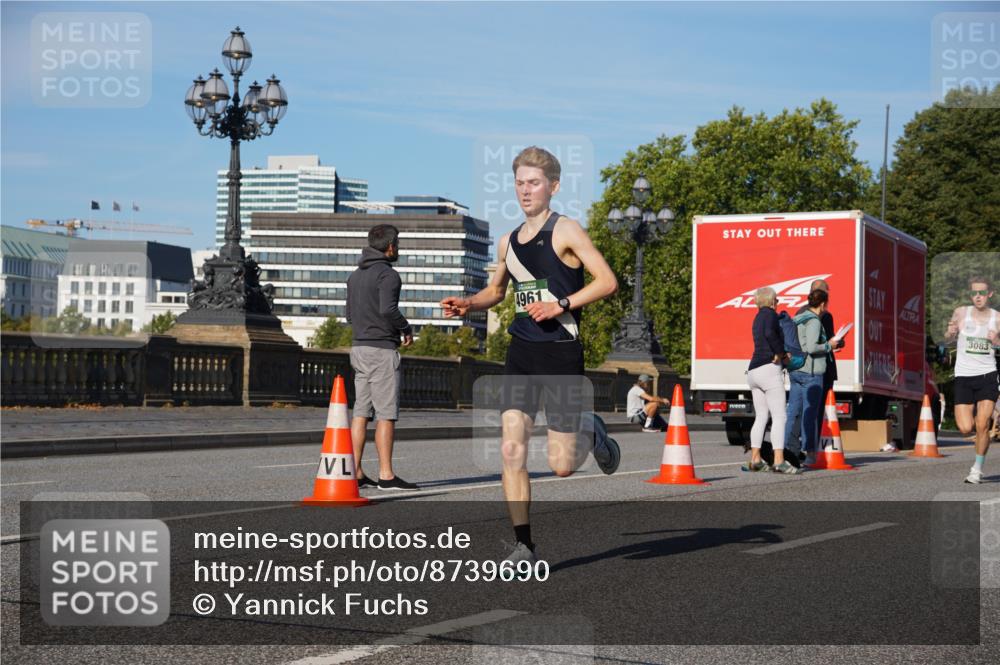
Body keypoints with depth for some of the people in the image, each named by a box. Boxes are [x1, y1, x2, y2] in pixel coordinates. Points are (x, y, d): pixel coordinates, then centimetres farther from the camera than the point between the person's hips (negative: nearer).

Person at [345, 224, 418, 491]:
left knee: (361, 411, 7)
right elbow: (388, 309, -24)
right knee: (386, 414, -6)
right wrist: (406, 329, -9)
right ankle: (386, 475, -6)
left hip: (358, 347, 8)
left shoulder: (355, 276, 17)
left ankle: (355, 472, 6)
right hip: (381, 349, -8)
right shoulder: (387, 274, -11)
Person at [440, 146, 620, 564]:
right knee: (511, 449, -8)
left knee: (561, 465, -3)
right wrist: (468, 305, 9)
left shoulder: (566, 231, -5)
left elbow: (607, 281, -11)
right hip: (520, 353, 5)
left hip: (561, 353, -5)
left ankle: (593, 435, 32)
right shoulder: (508, 242, 14)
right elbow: (496, 289, 29)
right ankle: (523, 546, -2)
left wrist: (560, 304, -20)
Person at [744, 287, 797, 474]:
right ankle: (779, 461, -16)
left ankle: (755, 460, 13)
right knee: (779, 416, -9)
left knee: (761, 417, 13)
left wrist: (782, 354, 7)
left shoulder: (757, 318, 21)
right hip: (769, 369, -9)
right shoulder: (770, 314, -6)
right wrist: (779, 352, -14)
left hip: (754, 371, 9)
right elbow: (769, 333, -27)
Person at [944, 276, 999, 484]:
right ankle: (975, 415, 31)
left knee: (982, 426, -11)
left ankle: (978, 468, 8)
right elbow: (949, 339, 15)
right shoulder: (960, 313, 1)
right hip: (963, 376, 1)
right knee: (966, 428, -7)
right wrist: (951, 332, -8)